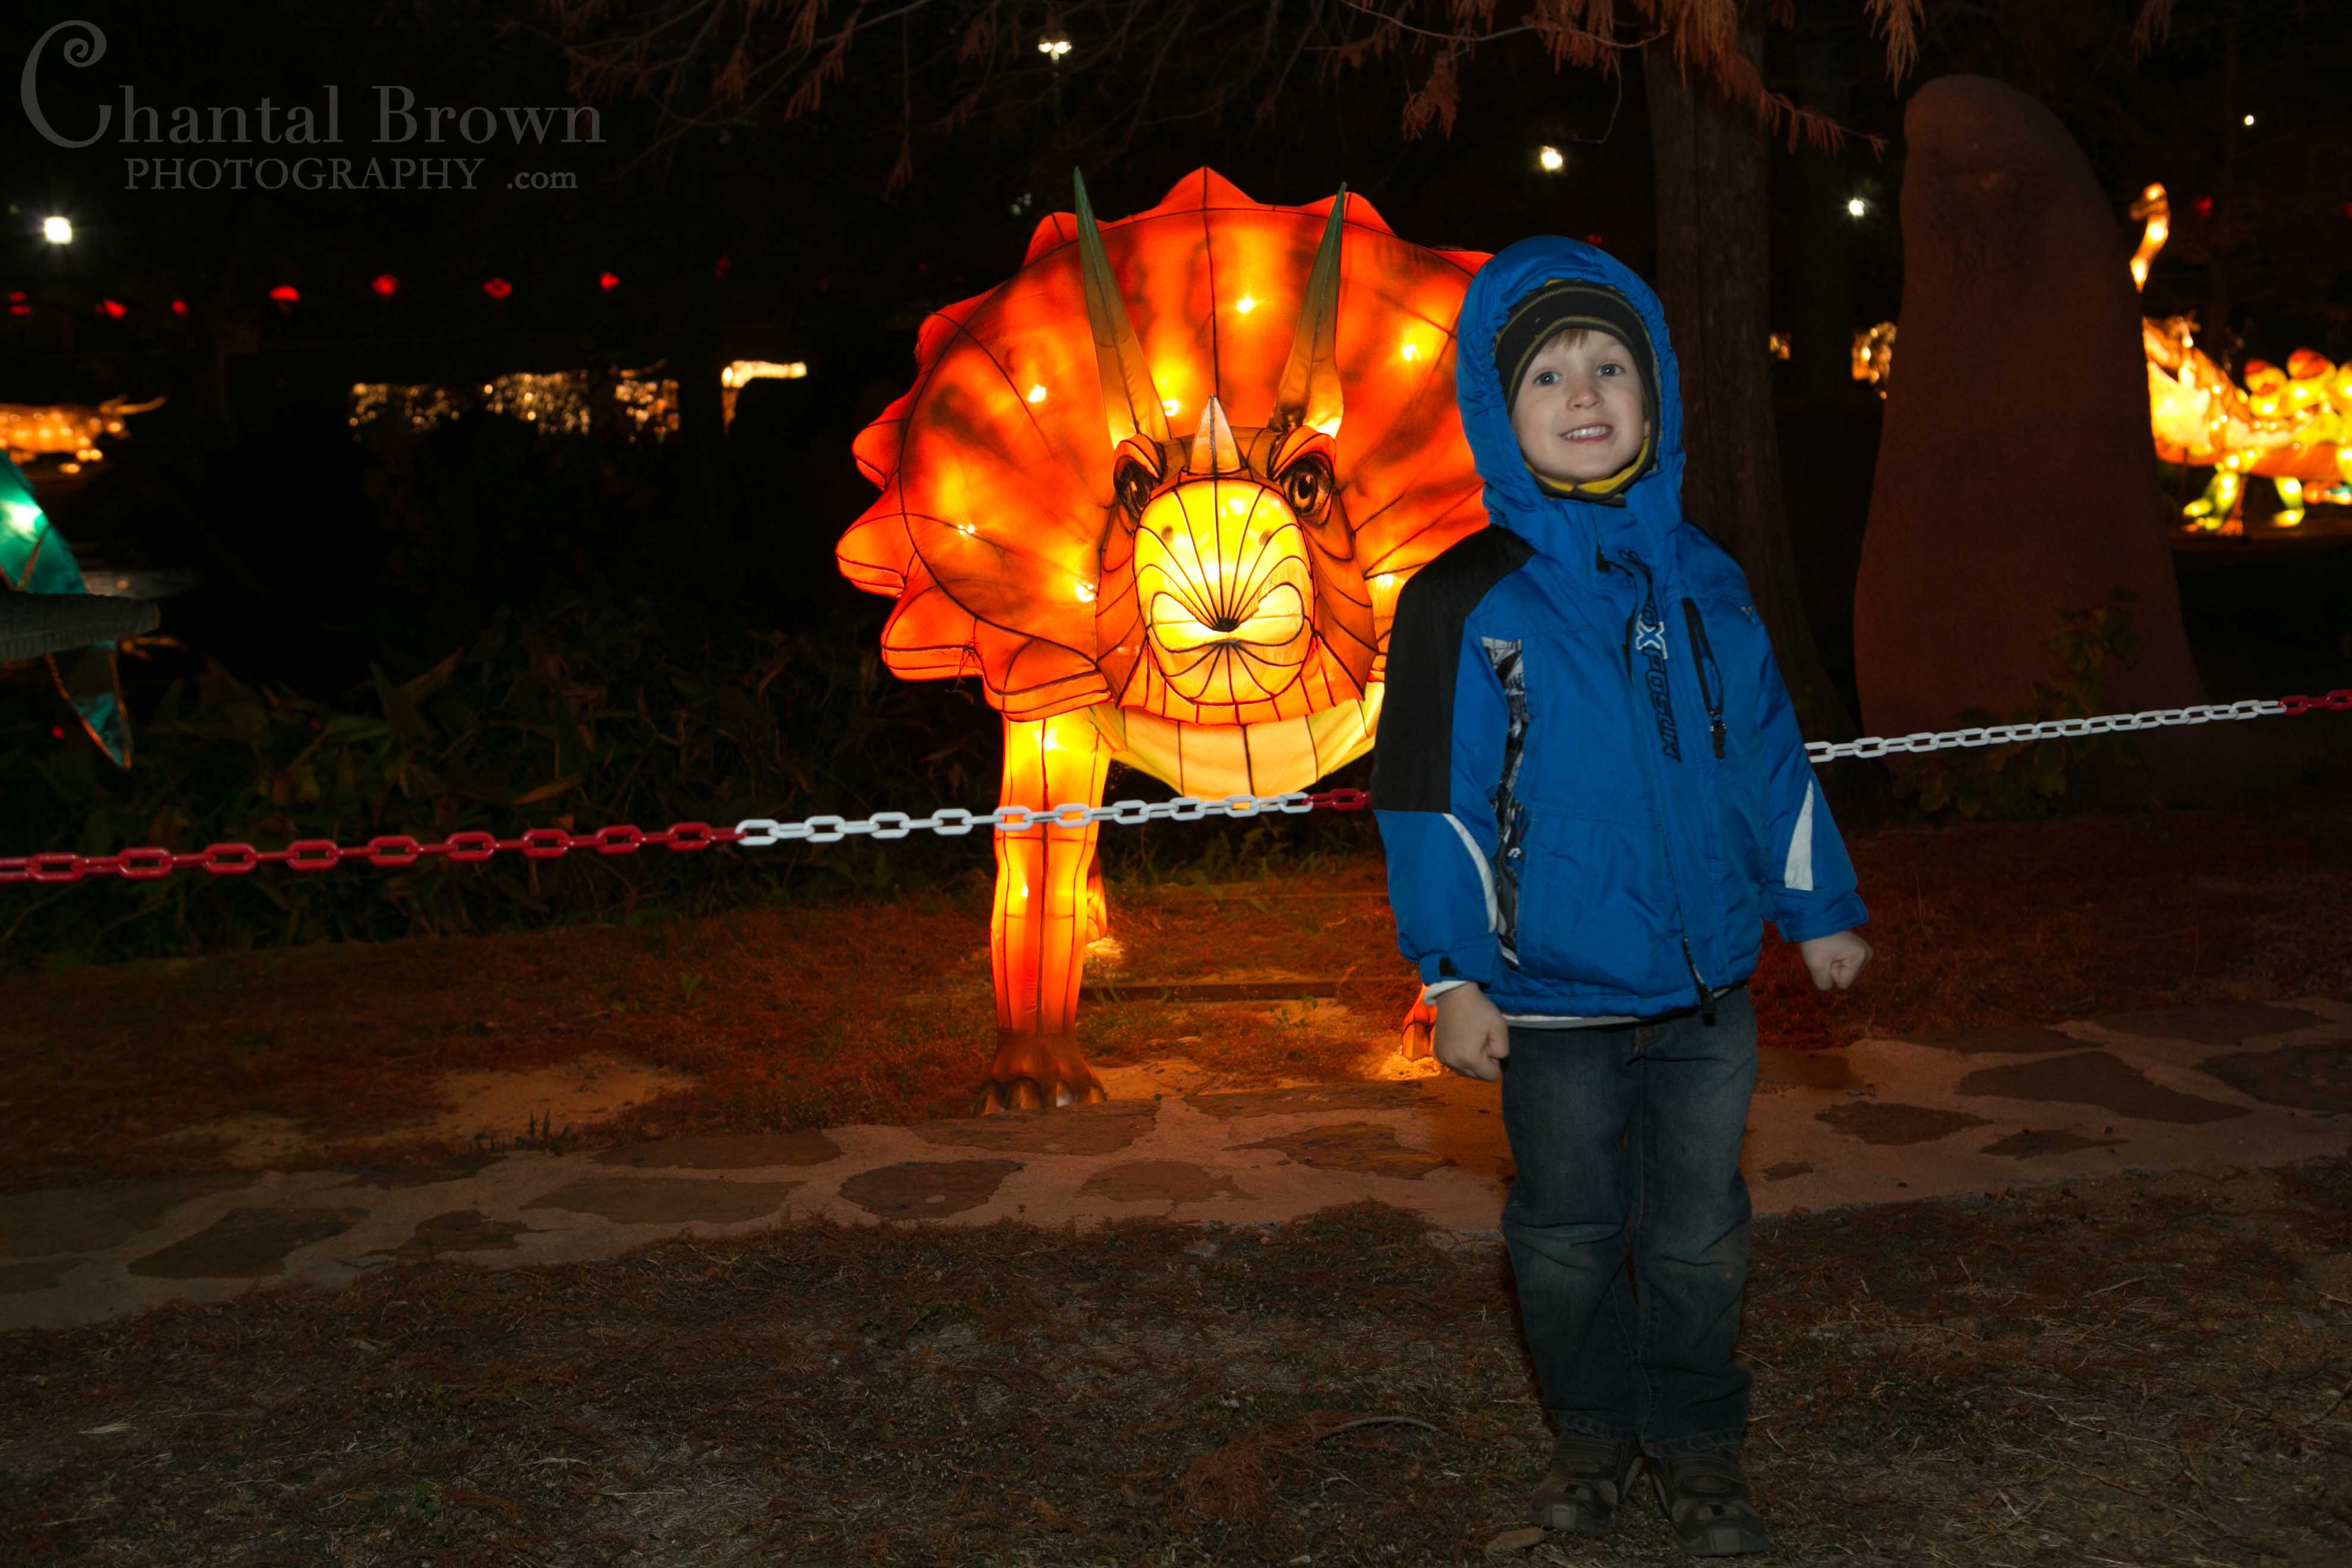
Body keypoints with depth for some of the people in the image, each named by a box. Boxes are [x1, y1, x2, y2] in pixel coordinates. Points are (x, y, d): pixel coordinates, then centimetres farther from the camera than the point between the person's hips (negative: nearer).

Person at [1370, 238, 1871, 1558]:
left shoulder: (1704, 582, 2)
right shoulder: (1467, 603, -9)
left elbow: (1770, 758, 11)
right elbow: (1435, 798, -8)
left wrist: (1821, 910, 14)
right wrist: (1454, 976, -9)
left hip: (1708, 991, 3)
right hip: (1553, 999, -2)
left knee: (1699, 1234, 13)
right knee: (1568, 1232, 13)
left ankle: (1697, 1442, 32)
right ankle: (1596, 1430, 34)